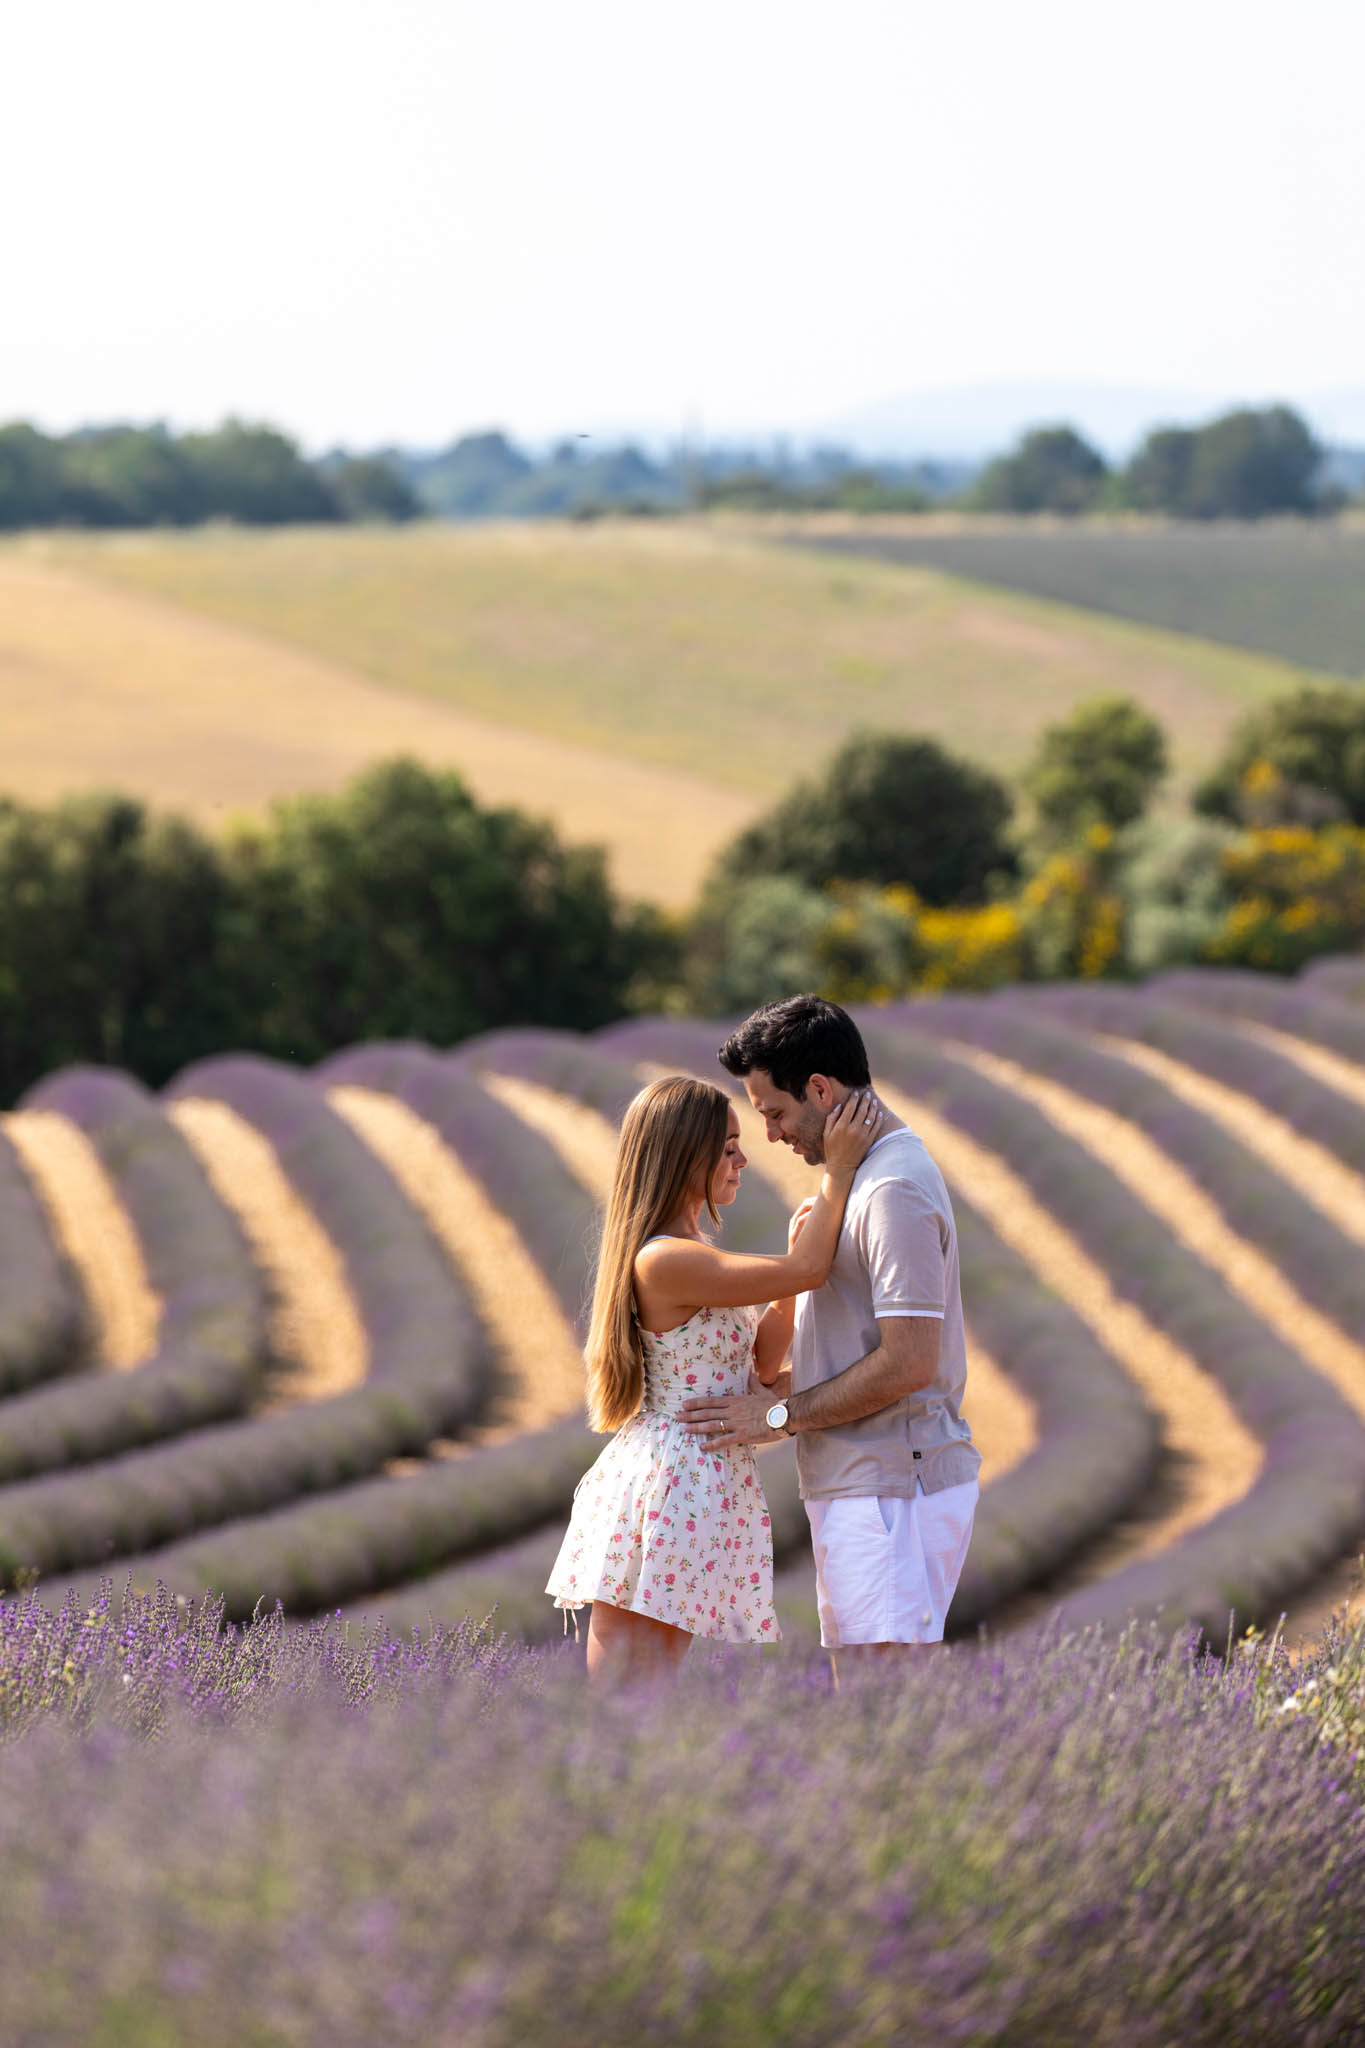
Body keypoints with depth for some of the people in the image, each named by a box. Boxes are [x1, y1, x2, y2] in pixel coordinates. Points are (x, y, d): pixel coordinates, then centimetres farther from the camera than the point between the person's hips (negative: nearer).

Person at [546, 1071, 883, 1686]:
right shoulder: (664, 1261, -17)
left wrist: (797, 1252, 7)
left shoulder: (691, 1255, 15)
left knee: (652, 1676, 10)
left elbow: (760, 1362, 15)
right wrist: (838, 1169, -9)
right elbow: (805, 1272, -18)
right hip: (668, 1485, -10)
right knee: (624, 1680, -7)